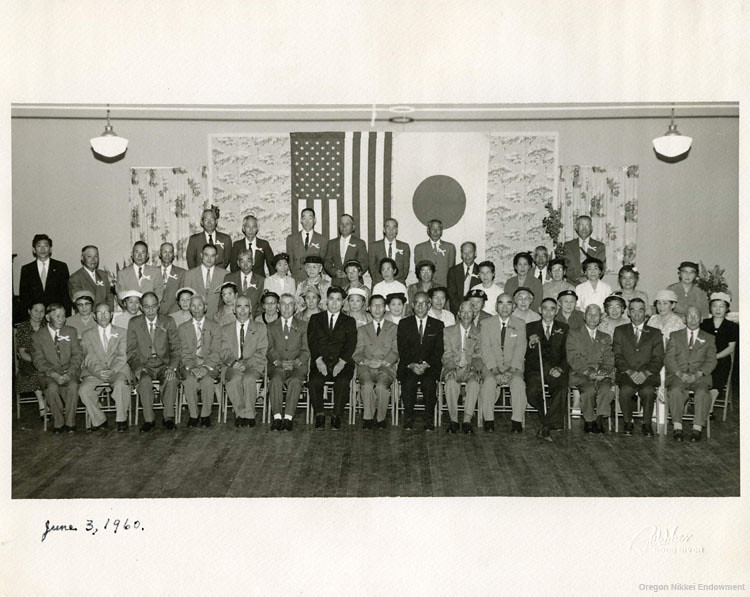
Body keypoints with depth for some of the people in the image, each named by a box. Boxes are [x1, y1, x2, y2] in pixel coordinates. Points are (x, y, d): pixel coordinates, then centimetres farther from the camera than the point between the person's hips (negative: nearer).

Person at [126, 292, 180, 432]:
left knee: (171, 379, -32)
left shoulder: (168, 321, 5)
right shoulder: (134, 323, 6)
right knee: (145, 381, -33)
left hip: (164, 363, 0)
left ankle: (168, 417, -20)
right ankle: (148, 419, -23)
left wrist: (172, 367, -15)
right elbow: (131, 350, 4)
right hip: (144, 364, 0)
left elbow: (175, 348, 2)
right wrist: (138, 367, -15)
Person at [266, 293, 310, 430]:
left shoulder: (303, 325, 16)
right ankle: (277, 417, -34)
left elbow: (306, 350, 7)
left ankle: (288, 418, -35)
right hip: (276, 366, 1)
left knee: (295, 381, -33)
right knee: (276, 380, -32)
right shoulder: (271, 327, 19)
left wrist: (295, 362, -13)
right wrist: (278, 362, -13)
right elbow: (269, 350, 7)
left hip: (297, 366, -1)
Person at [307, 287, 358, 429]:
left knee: (343, 382, -31)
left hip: (341, 363, 0)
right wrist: (318, 360, -13)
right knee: (314, 382, -29)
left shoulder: (349, 321, 16)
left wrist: (341, 362, -14)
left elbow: (351, 344, 3)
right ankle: (319, 415, -17)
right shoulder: (315, 319, 17)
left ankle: (337, 416, -20)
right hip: (320, 363, 1)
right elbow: (312, 342, 4)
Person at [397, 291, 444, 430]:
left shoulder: (438, 325, 11)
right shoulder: (404, 323, 11)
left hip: (430, 366, 0)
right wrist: (411, 365, -15)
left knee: (429, 383, -31)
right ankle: (408, 419, -20)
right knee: (408, 383, -31)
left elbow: (438, 351, 3)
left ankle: (429, 421, -22)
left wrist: (426, 364, -13)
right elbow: (402, 350, 3)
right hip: (408, 366, 0)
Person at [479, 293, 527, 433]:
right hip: (492, 366, 0)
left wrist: (512, 368, -17)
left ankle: (517, 421, -27)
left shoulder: (520, 324, 9)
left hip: (513, 366, 0)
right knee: (489, 381, -31)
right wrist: (494, 368, -16)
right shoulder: (486, 323, 8)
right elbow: (485, 348, -2)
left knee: (518, 382, -31)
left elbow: (520, 348, -2)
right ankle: (489, 420, -25)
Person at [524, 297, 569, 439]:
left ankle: (546, 426, -26)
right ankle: (553, 422, -5)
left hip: (556, 370, 0)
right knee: (532, 392, -30)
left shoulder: (564, 329, 16)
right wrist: (531, 344, -13)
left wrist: (560, 368, -10)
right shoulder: (530, 327, 14)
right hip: (535, 369, 0)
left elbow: (567, 354, 8)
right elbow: (526, 355, 9)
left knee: (562, 386, -32)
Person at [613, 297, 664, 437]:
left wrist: (644, 373, -12)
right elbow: (617, 357, 6)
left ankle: (646, 424, -15)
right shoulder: (620, 331, 16)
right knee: (625, 390, -33)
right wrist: (630, 372, -11)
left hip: (648, 375, 0)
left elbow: (658, 359, 6)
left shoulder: (655, 333, 16)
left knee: (647, 391, -33)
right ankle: (628, 423, -12)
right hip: (626, 374, 0)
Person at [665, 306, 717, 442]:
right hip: (678, 375, 0)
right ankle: (677, 428, -30)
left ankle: (697, 429, -30)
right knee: (675, 390, -33)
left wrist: (697, 374, -12)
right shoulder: (675, 336, 18)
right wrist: (680, 374, -12)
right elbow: (668, 358, 7)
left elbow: (711, 360, 6)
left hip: (699, 376, 0)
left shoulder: (709, 338, 18)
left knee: (702, 392, -33)